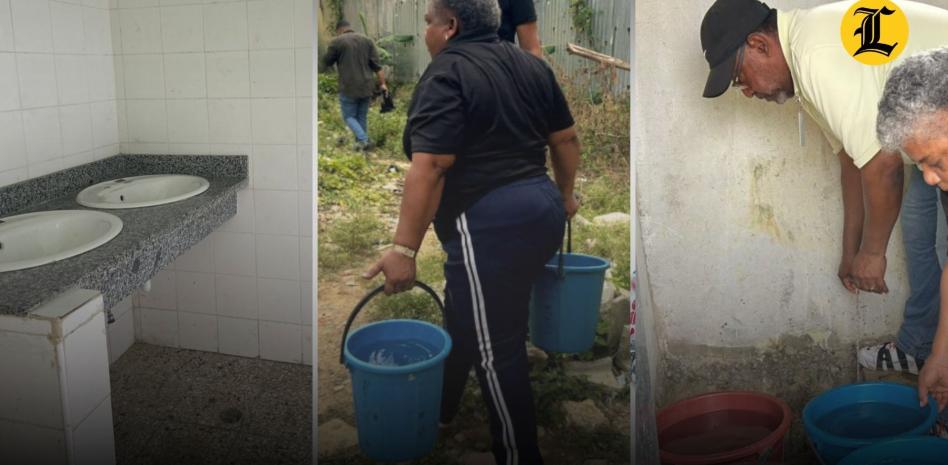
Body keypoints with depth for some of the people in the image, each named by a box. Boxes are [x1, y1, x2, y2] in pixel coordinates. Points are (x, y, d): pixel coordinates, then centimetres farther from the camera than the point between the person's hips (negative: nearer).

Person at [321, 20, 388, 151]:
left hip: (348, 87, -4)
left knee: (349, 116, 7)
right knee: (362, 117, 14)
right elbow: (377, 65, 3)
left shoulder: (337, 42, -4)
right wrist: (382, 83, 2)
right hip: (367, 87, 4)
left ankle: (362, 139, -13)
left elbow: (326, 62, 5)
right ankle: (362, 144, 15)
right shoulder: (367, 40, 9)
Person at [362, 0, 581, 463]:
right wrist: (563, 195, 28)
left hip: (492, 227, -9)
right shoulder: (530, 64, 12)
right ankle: (439, 410, 39)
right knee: (465, 321, 23)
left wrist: (403, 248, -18)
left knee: (494, 348, 2)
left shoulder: (446, 75, -11)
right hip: (540, 211, 9)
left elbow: (429, 168, -19)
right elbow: (566, 138, 16)